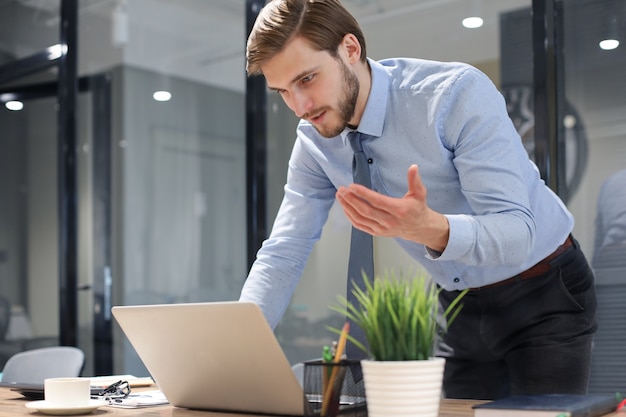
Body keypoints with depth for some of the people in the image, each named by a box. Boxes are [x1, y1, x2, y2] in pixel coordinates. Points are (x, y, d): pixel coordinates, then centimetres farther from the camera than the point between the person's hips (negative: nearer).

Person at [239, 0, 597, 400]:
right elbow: (284, 254, -7)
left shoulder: (460, 93, -27)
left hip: (545, 295, -4)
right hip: (461, 306, 5)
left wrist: (430, 229, -52)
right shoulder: (314, 142, -9)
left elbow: (517, 231, -32)